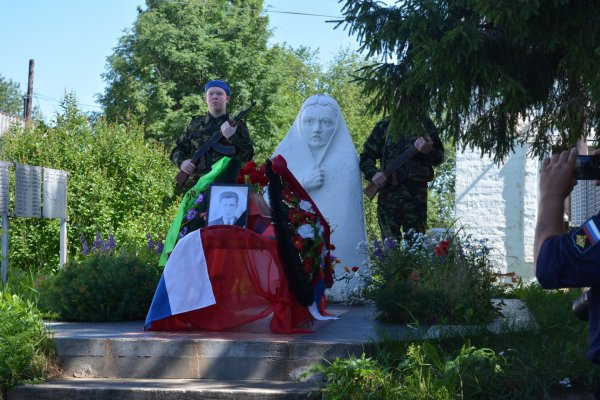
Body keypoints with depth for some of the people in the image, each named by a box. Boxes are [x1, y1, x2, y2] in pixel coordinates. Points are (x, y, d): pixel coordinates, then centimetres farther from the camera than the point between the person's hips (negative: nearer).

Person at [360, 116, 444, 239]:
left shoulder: (425, 124, 13)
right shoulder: (384, 126, 14)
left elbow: (439, 157, 12)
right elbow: (366, 156, 15)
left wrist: (428, 151, -12)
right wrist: (373, 173, -5)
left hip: (417, 191, 0)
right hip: (388, 191, 0)